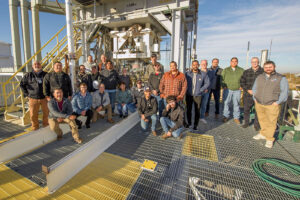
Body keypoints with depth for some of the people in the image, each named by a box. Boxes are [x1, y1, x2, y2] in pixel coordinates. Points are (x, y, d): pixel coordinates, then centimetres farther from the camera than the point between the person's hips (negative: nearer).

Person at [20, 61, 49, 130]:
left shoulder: (46, 74, 2)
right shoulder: (28, 75, 3)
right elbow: (22, 84, 12)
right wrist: (26, 94, 5)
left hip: (44, 98, 0)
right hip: (33, 98, 0)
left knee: (46, 113, 7)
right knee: (33, 114, 6)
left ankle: (46, 125, 26)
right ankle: (35, 127, 24)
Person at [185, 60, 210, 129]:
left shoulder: (203, 74, -2)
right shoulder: (187, 73, -1)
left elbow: (207, 83, 5)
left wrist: (200, 90, -3)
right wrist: (186, 89, 0)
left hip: (198, 95, -1)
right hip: (189, 95, 1)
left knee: (197, 111, 3)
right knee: (188, 109, 10)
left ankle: (195, 124, 19)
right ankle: (189, 122, 29)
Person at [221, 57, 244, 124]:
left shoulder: (241, 70, 8)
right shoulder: (226, 70, 5)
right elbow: (222, 79, 5)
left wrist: (241, 86, 1)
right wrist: (224, 86, -5)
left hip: (237, 90, 1)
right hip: (227, 90, -1)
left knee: (236, 104, 5)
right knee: (226, 103, 2)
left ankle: (236, 117, 17)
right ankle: (226, 116, 14)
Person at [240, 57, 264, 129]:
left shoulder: (263, 72, -1)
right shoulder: (246, 72, 6)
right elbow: (242, 82, 4)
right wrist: (248, 90, -8)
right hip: (248, 95, 2)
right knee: (246, 109, 9)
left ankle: (256, 125, 23)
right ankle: (246, 122, 28)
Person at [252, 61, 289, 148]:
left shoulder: (281, 78, 0)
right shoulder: (259, 77, 11)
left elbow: (284, 92, -3)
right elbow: (254, 88, 17)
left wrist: (277, 102, -12)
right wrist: (255, 98, 6)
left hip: (272, 105, -3)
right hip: (259, 104, 4)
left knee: (271, 122, 2)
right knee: (262, 120, 14)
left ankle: (269, 139, 15)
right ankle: (263, 134, 31)